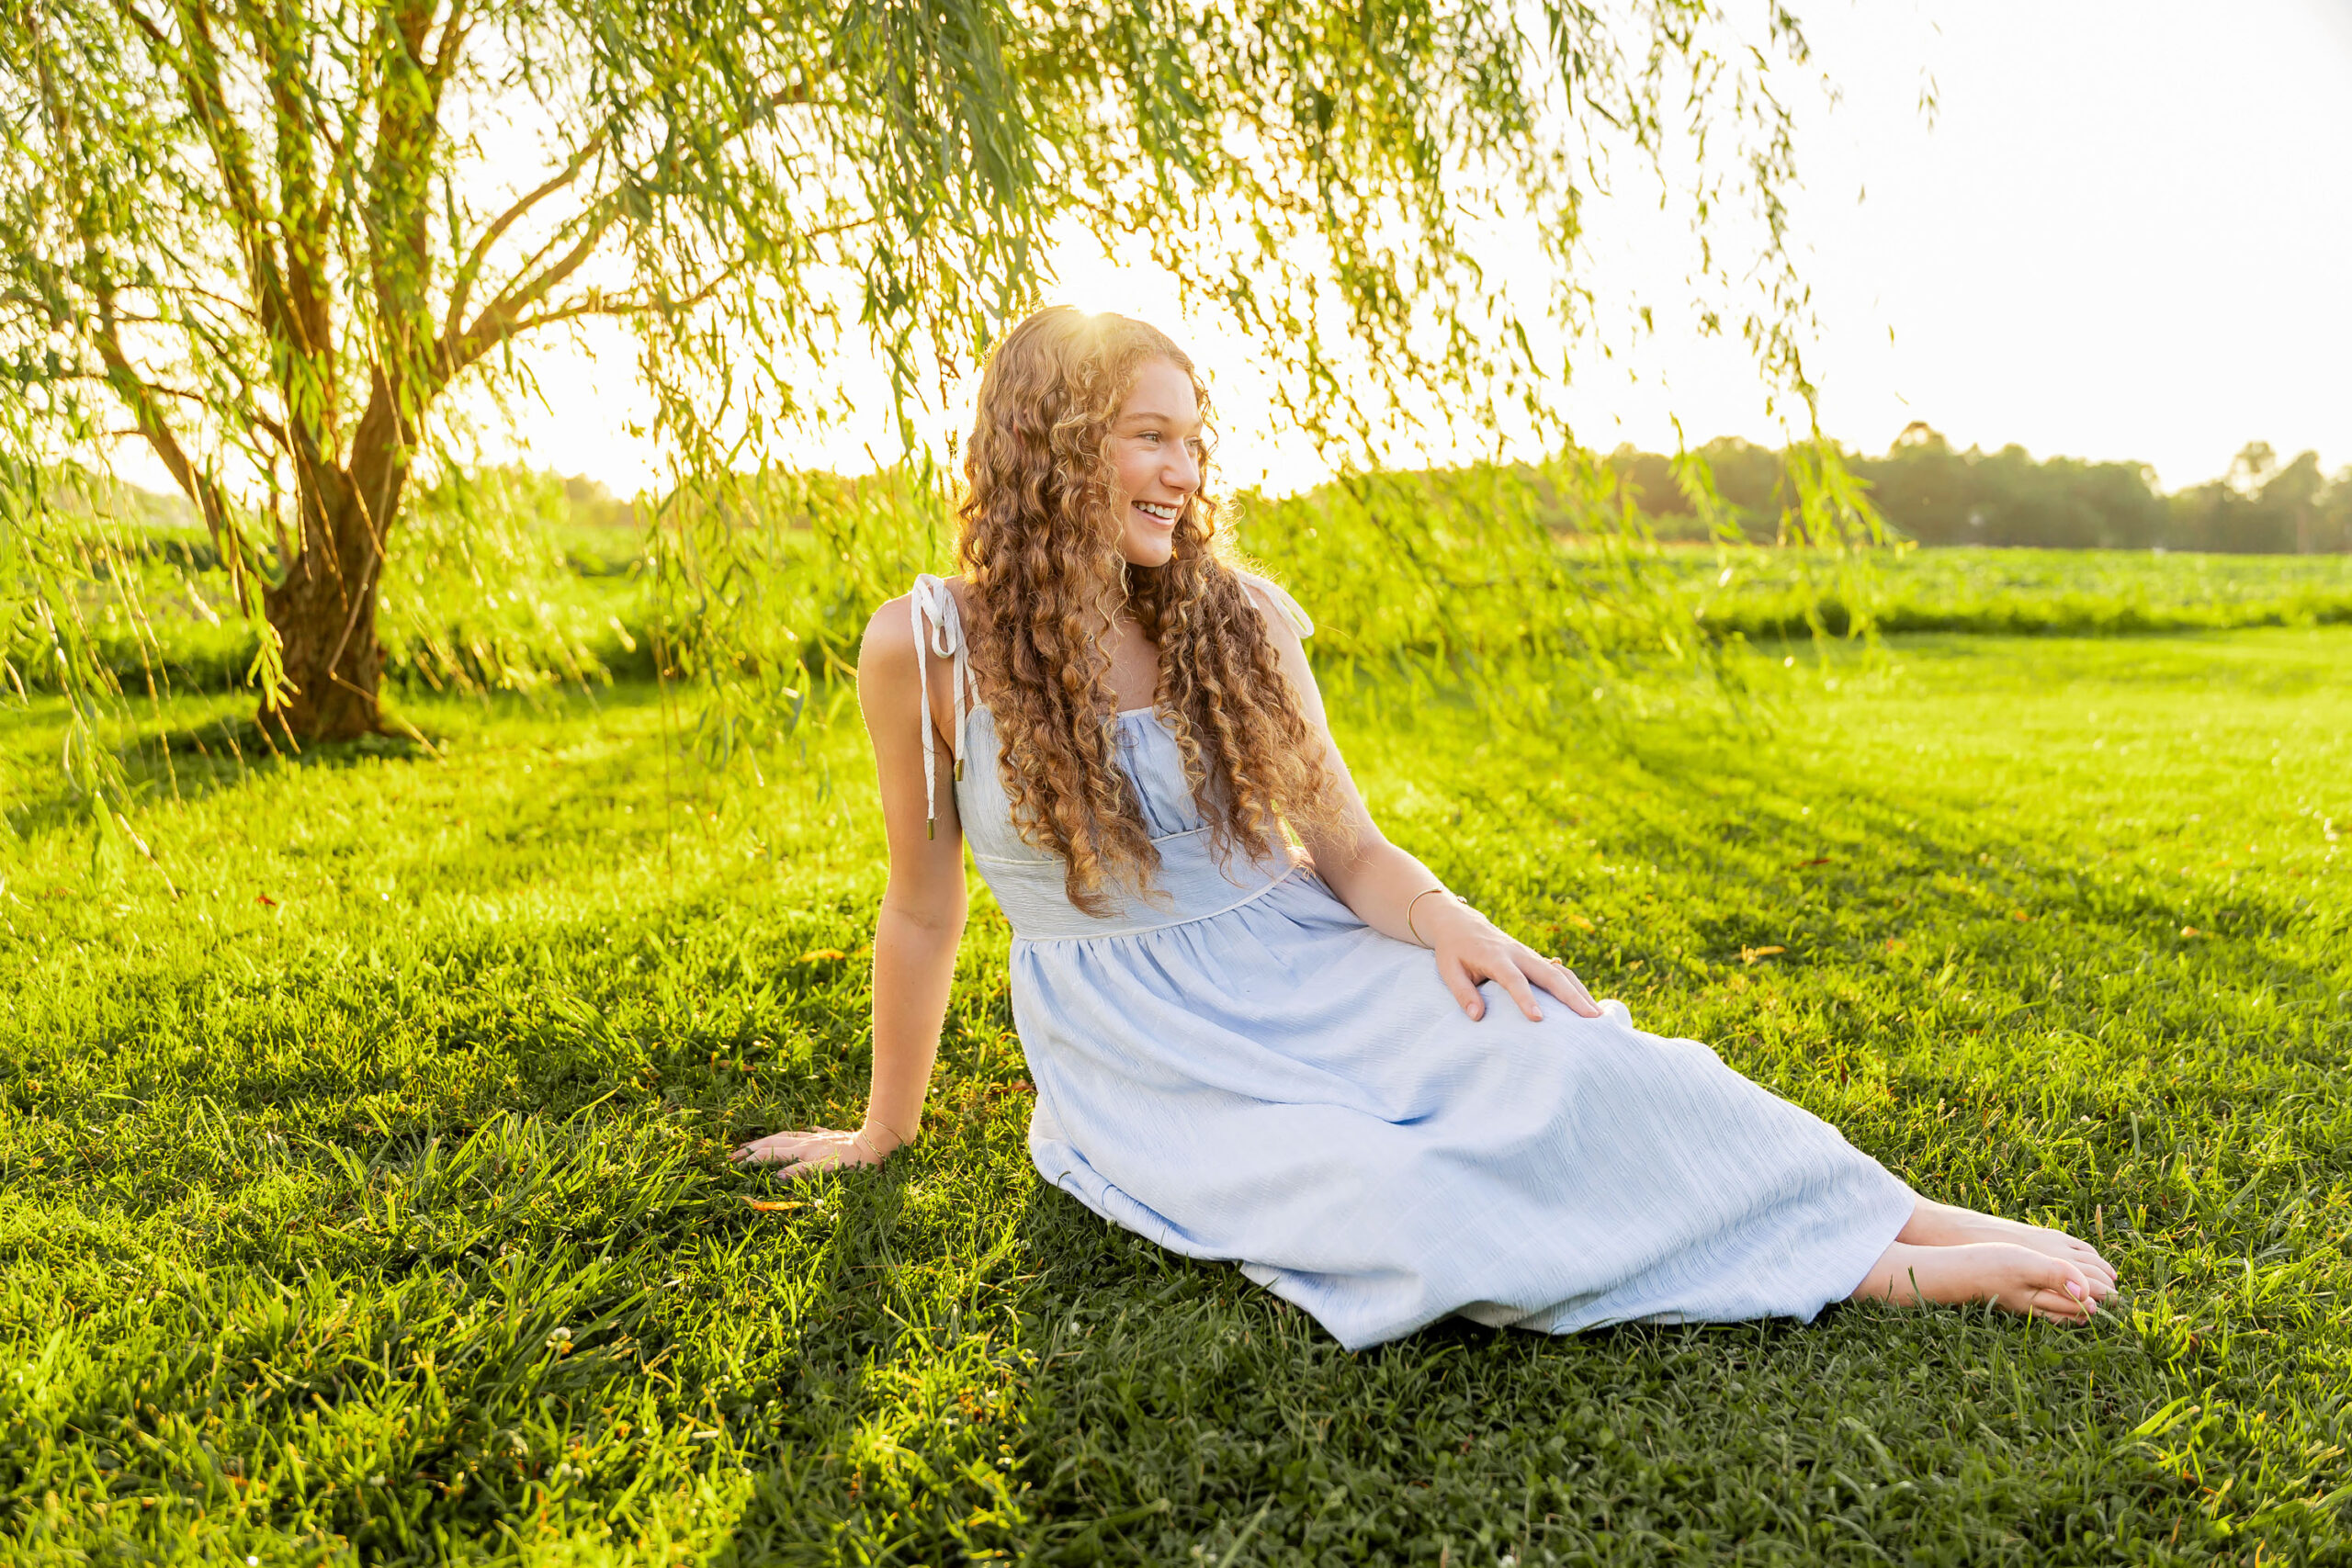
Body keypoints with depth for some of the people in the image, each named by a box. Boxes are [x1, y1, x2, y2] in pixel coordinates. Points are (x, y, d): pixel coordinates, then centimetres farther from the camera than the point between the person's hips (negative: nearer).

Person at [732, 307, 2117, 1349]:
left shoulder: (1235, 623, 0)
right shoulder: (928, 649, -9)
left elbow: (1351, 847, 2)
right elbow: (925, 910, 1)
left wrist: (1445, 924, -20)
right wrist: (886, 1132, 10)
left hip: (1301, 973, 3)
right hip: (1143, 1055, -3)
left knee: (1554, 1053, -28)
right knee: (1406, 1213, -30)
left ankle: (1919, 1221, -20)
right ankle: (1881, 1279, -24)